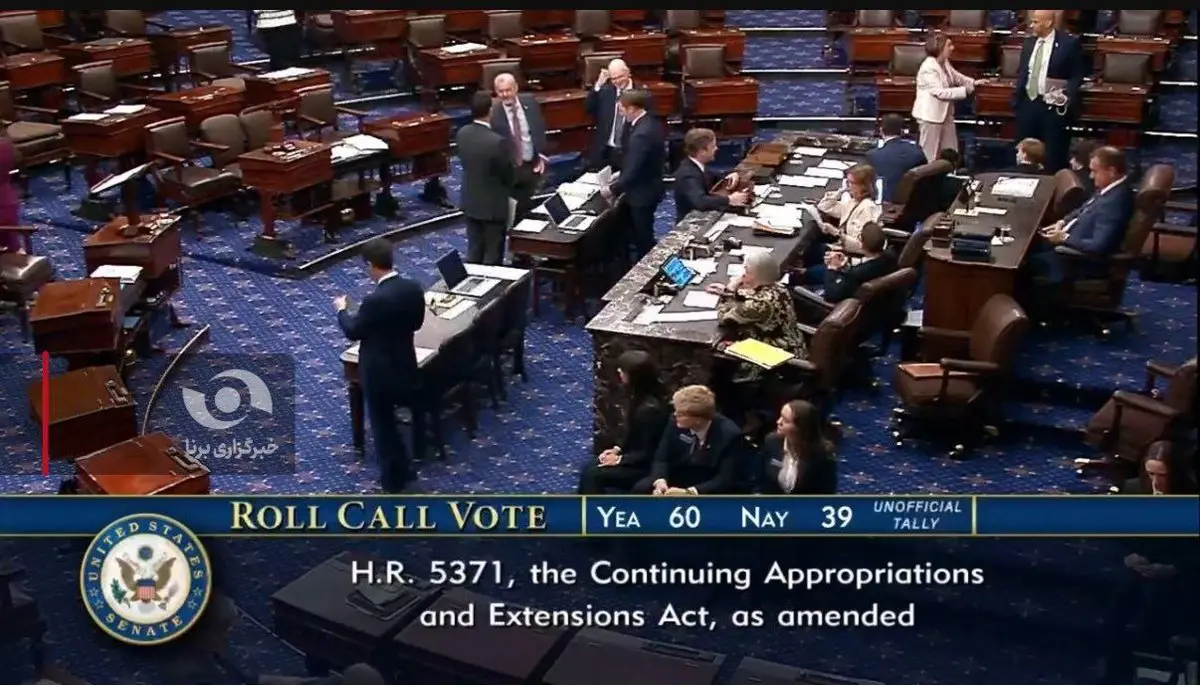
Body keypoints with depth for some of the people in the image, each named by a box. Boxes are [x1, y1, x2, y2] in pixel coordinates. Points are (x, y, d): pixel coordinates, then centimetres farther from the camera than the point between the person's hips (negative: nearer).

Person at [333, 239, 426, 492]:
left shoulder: (375, 300, -29)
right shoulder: (413, 288, -10)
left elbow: (353, 332, -13)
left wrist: (342, 310, 5)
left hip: (379, 371, -7)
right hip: (405, 364, 7)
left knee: (382, 423, 12)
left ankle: (394, 476, 25)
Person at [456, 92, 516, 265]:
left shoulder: (462, 133, -6)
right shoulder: (497, 142, -26)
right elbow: (510, 176, -13)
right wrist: (506, 188, 8)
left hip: (470, 202, 7)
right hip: (493, 205, -6)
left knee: (474, 252, 17)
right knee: (492, 256, 7)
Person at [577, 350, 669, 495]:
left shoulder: (650, 408, -27)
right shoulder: (638, 397, 1)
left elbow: (647, 454, -22)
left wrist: (620, 459, -16)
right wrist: (618, 449, 4)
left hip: (645, 467, -9)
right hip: (634, 457, 9)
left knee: (594, 474, -15)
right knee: (589, 468, -2)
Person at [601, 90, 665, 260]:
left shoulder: (641, 134, -30)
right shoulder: (649, 122, 2)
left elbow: (632, 172, -28)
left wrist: (612, 190, -16)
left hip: (642, 193, -10)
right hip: (648, 187, 10)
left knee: (643, 239, 6)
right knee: (642, 236, 22)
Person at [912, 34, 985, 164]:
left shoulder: (945, 63, 3)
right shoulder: (929, 68, -25)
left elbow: (956, 76, 20)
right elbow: (940, 92, -29)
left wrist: (973, 82, 6)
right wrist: (964, 90, -28)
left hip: (945, 112, 10)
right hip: (931, 114, -9)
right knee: (931, 154, 2)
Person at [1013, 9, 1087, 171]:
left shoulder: (1069, 43, -7)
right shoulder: (1028, 43, 10)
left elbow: (1078, 75, -5)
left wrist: (1067, 96, -18)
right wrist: (1016, 99, 8)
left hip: (1054, 107, -5)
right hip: (1027, 104, 5)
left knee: (1053, 156, 1)